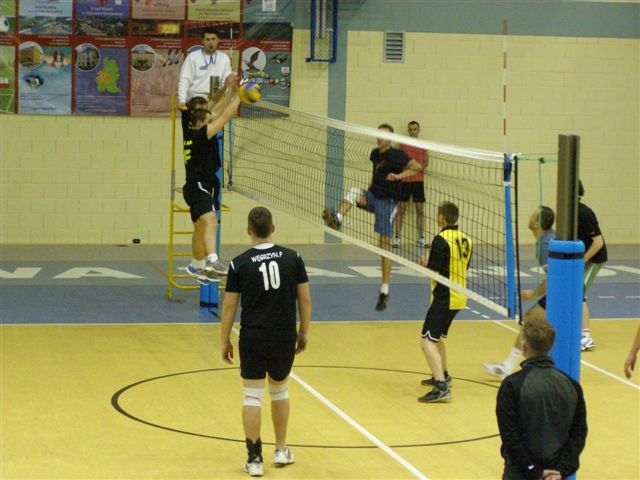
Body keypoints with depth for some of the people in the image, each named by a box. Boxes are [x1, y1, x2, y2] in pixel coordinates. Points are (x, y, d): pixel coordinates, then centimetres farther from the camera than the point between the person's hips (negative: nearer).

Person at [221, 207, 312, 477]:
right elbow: (305, 299, 2)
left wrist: (225, 341, 7)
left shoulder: (239, 264, -7)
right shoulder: (292, 258, -2)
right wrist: (304, 332, 14)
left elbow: (230, 306, -3)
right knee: (280, 390, 22)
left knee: (252, 396, 5)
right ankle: (281, 450, 28)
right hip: (285, 338, 2)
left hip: (253, 339, -2)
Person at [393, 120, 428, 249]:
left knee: (420, 210, 3)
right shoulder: (403, 145, 4)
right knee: (401, 209, -2)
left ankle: (421, 238, 9)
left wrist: (421, 168, -13)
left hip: (418, 180, 2)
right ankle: (397, 237, 0)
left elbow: (426, 162, 6)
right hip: (404, 180, -2)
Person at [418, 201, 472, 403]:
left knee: (427, 342, -12)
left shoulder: (441, 239, -16)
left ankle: (442, 387, -22)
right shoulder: (466, 240, 8)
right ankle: (442, 375, 44)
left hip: (444, 298, -9)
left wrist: (425, 266, 5)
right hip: (459, 297, 9)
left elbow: (433, 271, -17)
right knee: (437, 337, 29)